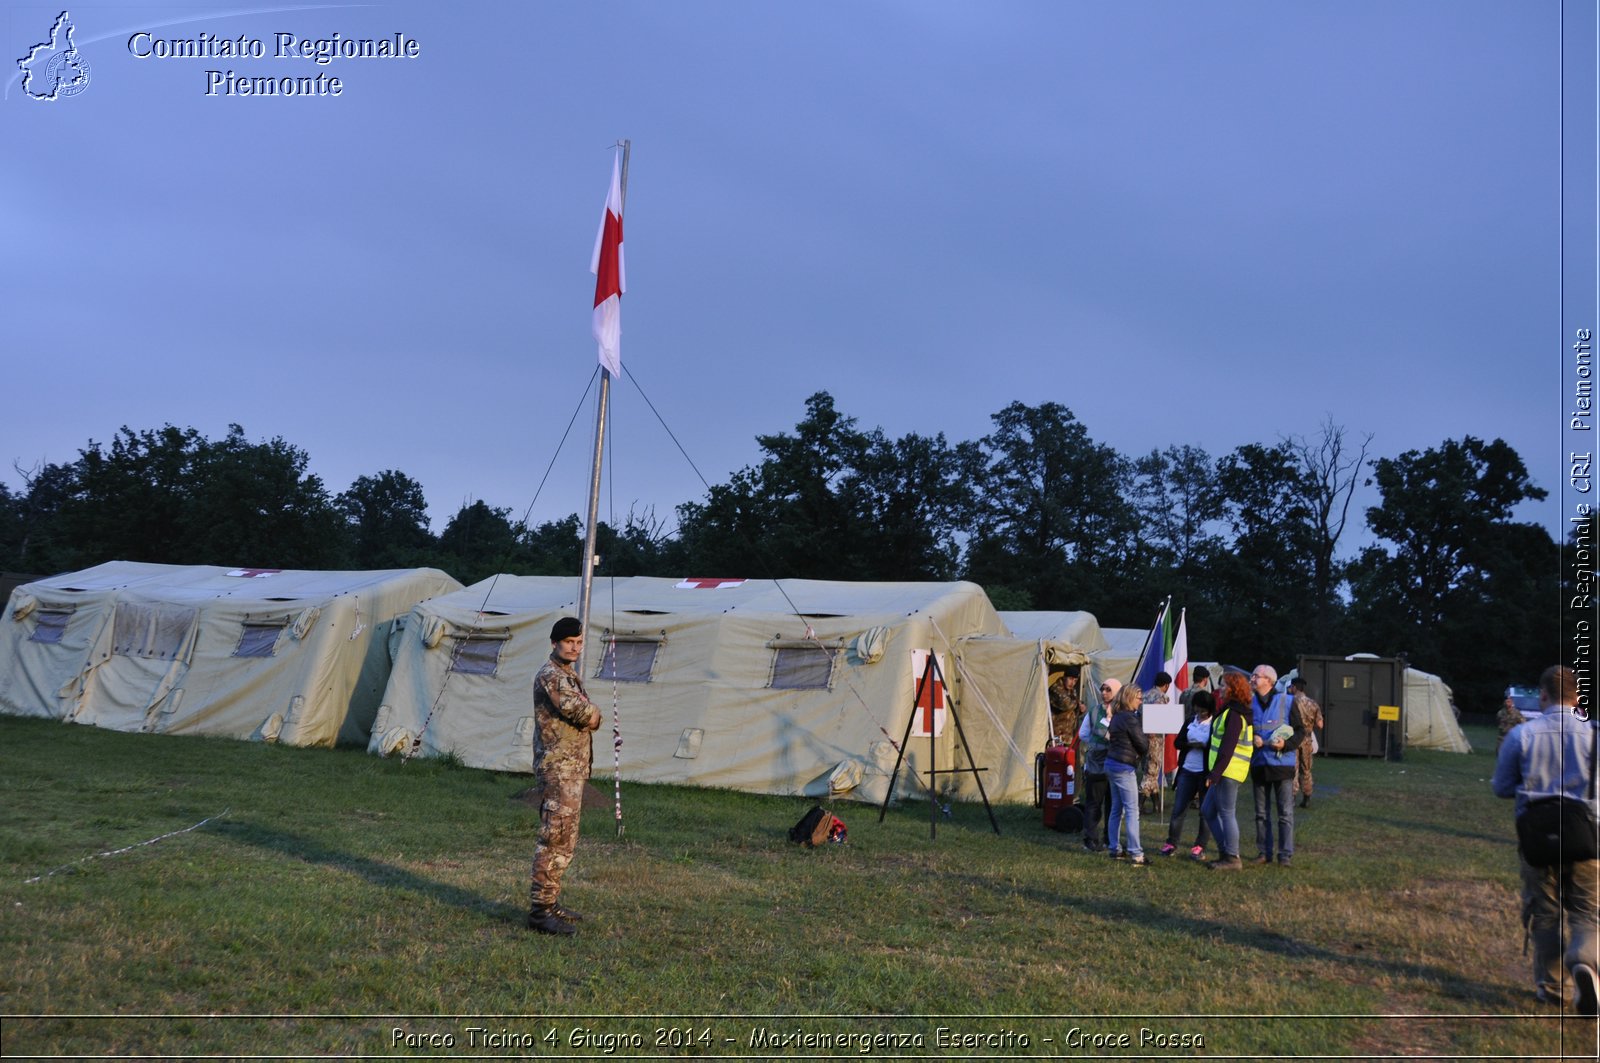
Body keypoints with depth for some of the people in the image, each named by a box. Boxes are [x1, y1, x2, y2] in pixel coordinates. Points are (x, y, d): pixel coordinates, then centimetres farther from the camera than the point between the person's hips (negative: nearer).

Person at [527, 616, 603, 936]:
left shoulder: (569, 675, 18)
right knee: (555, 840, -10)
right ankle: (540, 910, -8)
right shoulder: (550, 675, -13)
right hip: (558, 769, -10)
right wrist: (595, 715, -5)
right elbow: (579, 711, -25)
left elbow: (586, 716, 13)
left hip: (573, 770, 10)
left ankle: (550, 902, 24)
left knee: (564, 841, 16)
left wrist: (589, 715, -8)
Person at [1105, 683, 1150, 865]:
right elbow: (1143, 746, -12)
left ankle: (1115, 848, 19)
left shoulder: (1116, 717, 12)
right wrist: (1146, 742, 9)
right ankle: (1135, 854, -7)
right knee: (1132, 811, -6)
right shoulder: (1131, 718, -15)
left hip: (1111, 763, 9)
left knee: (1116, 809, 14)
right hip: (1125, 768, -9)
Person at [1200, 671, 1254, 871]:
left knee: (1226, 813, -3)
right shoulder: (1228, 710, 17)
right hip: (1224, 772, 10)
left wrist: (1215, 773, -21)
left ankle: (1232, 858, 4)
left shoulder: (1234, 714, -15)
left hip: (1228, 771, -10)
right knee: (1207, 810, 14)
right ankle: (1224, 851, 19)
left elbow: (1228, 747, -20)